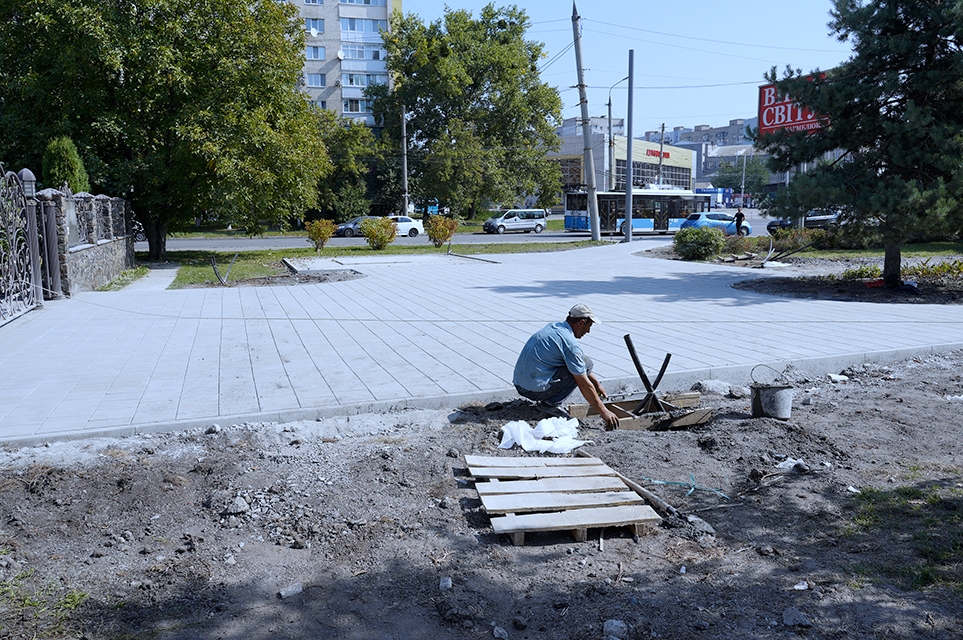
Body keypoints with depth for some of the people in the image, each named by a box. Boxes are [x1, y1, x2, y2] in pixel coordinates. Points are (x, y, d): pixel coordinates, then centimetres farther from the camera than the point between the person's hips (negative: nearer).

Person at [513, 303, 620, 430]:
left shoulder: (553, 327, 12)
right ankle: (551, 403, -4)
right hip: (535, 389, -9)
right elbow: (584, 385, -13)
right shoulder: (570, 342, -16)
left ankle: (544, 400, 14)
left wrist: (596, 383, 31)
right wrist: (604, 412, -4)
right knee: (586, 362, -3)